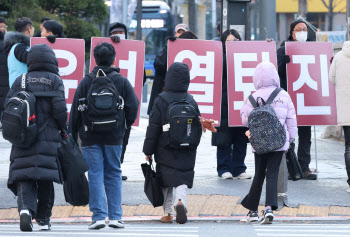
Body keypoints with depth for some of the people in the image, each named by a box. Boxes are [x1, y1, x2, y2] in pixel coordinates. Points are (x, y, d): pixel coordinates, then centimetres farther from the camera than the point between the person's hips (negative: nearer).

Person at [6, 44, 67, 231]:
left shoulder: (20, 81, 7)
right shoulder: (55, 80, 2)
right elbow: (60, 109, -7)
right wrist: (62, 128, 11)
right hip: (48, 139, -1)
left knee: (24, 178, -2)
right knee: (45, 180, 9)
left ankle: (25, 208, -27)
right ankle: (43, 219, 13)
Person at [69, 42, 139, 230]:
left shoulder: (86, 82, -1)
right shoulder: (122, 82, 1)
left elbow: (75, 111, -1)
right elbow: (133, 107, -2)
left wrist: (72, 135, 7)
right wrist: (126, 125, 17)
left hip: (90, 137, -1)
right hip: (114, 137, 1)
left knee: (95, 175, 0)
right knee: (113, 175, 9)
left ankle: (99, 215, -8)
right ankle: (115, 216, 6)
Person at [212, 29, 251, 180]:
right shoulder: (220, 58, 2)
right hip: (225, 104, -3)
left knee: (241, 138, 5)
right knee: (224, 139, -1)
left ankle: (238, 169, 12)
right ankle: (224, 169, 7)